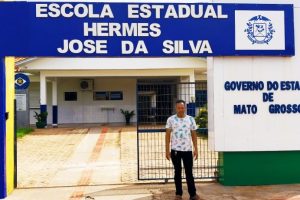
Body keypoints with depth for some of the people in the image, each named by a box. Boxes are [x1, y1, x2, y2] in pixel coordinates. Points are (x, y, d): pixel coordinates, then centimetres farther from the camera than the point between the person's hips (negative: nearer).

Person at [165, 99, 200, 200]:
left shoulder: (191, 119, 3)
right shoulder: (171, 119, -1)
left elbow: (194, 135, 7)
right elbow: (167, 135, 1)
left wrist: (196, 149, 2)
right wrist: (167, 150, -3)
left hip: (188, 150, 1)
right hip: (175, 150, -1)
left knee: (189, 172, 5)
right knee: (177, 172, 7)